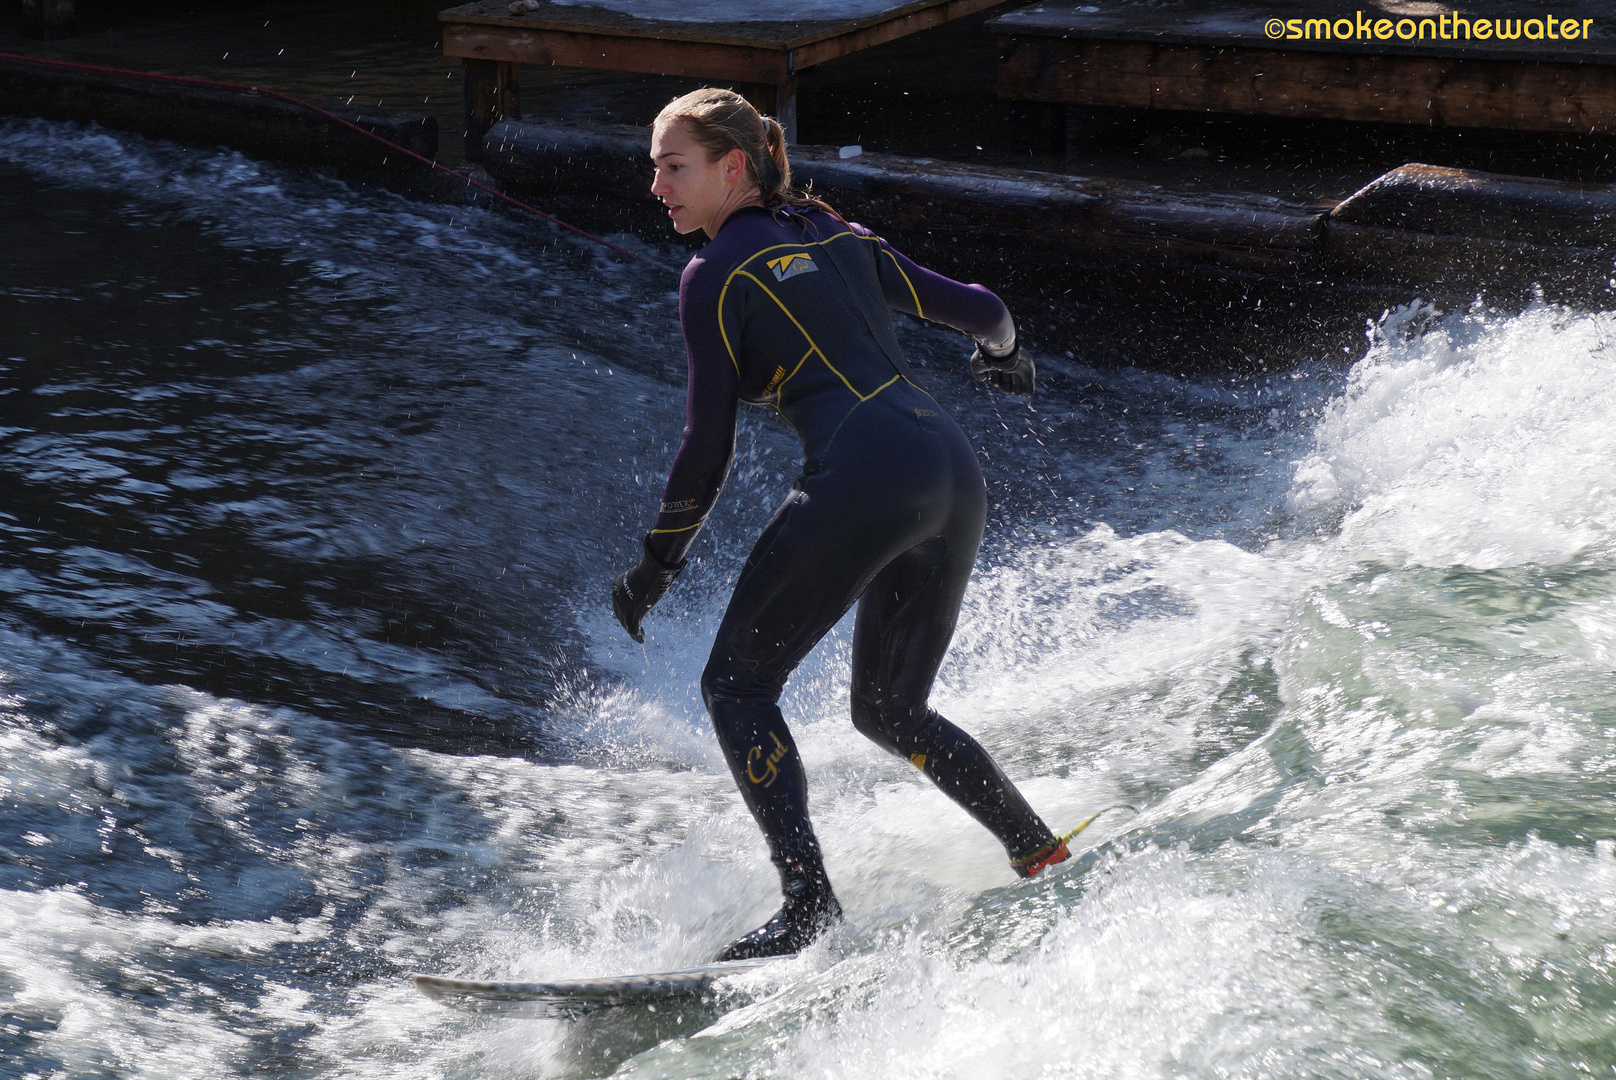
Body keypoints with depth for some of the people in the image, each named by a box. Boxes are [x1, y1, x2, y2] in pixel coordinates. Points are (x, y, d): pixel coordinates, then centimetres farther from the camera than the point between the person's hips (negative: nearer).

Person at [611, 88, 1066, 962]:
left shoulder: (714, 276, 3)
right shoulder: (842, 239, 22)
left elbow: (707, 449, 0)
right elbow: (980, 310, 25)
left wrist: (652, 573, 10)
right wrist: (1004, 355, 49)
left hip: (863, 478, -7)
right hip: (955, 471, 8)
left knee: (737, 685, 3)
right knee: (889, 710, 22)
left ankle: (809, 903, -9)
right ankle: (1045, 855, 17)